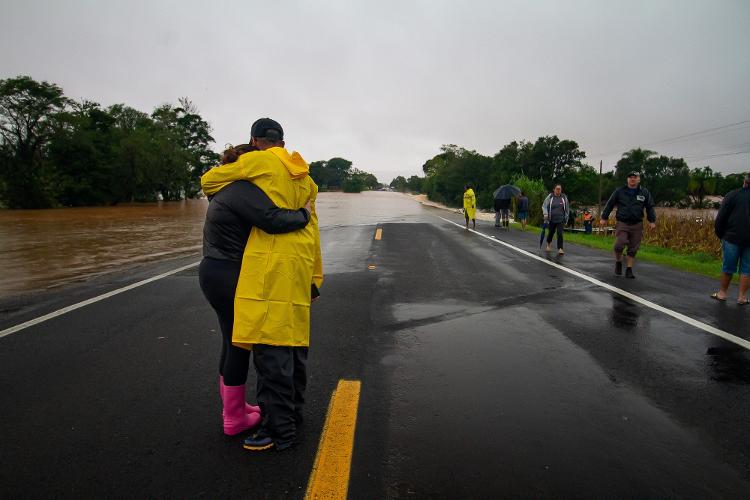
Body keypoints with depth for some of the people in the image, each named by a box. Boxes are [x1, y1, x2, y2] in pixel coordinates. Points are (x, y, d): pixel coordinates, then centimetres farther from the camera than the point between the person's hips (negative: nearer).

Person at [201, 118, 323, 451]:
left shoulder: (259, 161, 1)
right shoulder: (304, 177, 21)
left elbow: (208, 181, 9)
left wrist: (231, 171, 32)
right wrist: (314, 276, 20)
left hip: (271, 264, -8)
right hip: (299, 263, 8)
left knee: (270, 343, -6)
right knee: (293, 338, 15)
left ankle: (279, 429, 0)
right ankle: (292, 411, 28)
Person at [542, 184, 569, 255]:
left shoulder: (564, 197, 4)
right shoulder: (550, 197, -2)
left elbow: (567, 208, 13)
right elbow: (544, 206, 0)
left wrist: (566, 218, 13)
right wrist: (545, 214, -15)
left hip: (561, 219, 0)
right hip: (552, 219, 0)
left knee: (560, 234, -11)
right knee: (551, 232, 14)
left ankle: (560, 249, -8)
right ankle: (548, 245, 40)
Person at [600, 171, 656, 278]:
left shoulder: (644, 192, 7)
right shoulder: (619, 191, 3)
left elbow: (650, 207, 10)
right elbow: (609, 204, 6)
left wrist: (652, 221, 2)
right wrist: (604, 218, 3)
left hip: (637, 225, 2)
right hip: (622, 223, -2)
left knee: (633, 249, 5)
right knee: (619, 245, -15)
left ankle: (629, 270, 16)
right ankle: (618, 262, 13)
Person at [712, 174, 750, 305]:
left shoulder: (732, 195, -2)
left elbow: (720, 218, -5)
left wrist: (720, 235, 6)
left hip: (733, 238, -2)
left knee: (728, 267, 7)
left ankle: (722, 293, 16)